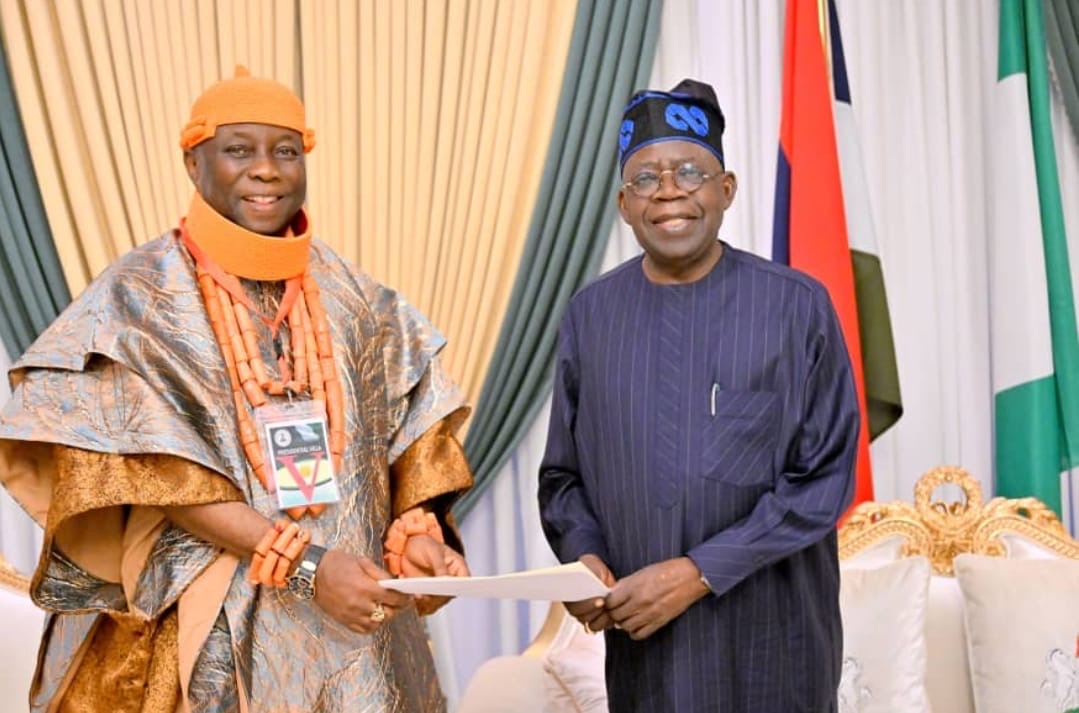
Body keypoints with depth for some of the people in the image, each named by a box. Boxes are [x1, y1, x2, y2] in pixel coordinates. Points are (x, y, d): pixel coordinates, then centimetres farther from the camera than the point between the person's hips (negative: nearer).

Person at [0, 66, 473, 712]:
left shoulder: (349, 295, 6)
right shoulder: (139, 296, -7)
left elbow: (404, 426, 5)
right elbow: (160, 476, -13)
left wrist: (415, 531, -14)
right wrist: (304, 564, -21)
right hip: (210, 631, -4)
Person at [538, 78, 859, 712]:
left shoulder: (796, 307, -7)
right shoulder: (590, 314, 1)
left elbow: (825, 478, -9)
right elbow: (564, 474, 7)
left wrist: (701, 572, -16)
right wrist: (581, 554, -12)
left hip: (769, 641, -2)